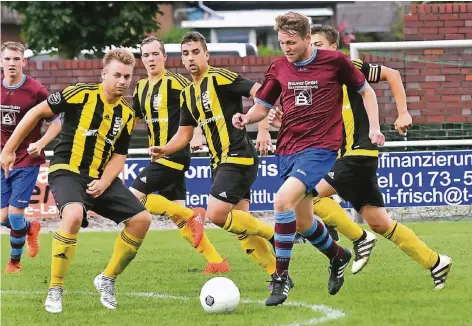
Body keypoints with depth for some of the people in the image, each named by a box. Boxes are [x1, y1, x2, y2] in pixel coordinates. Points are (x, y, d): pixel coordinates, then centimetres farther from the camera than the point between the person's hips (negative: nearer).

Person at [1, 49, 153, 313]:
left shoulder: (127, 114, 6)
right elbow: (37, 113, -5)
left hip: (100, 177, 6)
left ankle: (108, 280, 12)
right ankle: (55, 290, -22)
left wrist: (104, 182, -10)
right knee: (74, 214, -36)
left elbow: (118, 156, 11)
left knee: (142, 219, -6)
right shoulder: (81, 94, -11)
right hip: (68, 171, -6)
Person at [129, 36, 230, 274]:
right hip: (161, 157, 8)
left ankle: (192, 216, -8)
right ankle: (216, 261, 10)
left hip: (174, 155, -8)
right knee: (179, 218, 7)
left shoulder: (174, 82, -11)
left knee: (135, 196, -14)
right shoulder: (141, 88, 13)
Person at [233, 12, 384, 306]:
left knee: (283, 200, -26)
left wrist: (374, 127, -3)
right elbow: (262, 107, 13)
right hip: (288, 148, 6)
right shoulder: (279, 68, 5)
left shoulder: (334, 61, -5)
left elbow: (366, 91, 8)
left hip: (320, 147, -6)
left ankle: (281, 277, -18)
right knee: (302, 222, 14)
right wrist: (246, 118, -9)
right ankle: (338, 256, 45)